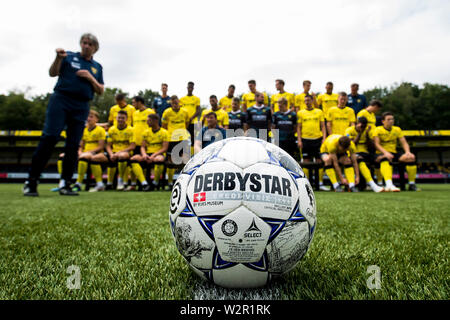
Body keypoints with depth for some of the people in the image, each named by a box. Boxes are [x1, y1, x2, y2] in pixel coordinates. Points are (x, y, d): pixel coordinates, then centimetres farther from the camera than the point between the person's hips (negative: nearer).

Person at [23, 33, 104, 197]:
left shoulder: (97, 67, 18)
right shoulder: (69, 56, 12)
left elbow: (100, 91, 13)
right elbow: (52, 73, 5)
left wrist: (90, 78, -3)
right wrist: (58, 58, -11)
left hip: (81, 107, 3)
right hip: (61, 100, -2)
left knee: (73, 145, -1)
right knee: (49, 137, -13)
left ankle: (65, 184, 4)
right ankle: (31, 181, -7)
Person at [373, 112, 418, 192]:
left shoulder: (397, 129, 14)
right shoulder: (378, 130, -1)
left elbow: (404, 142, 9)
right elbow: (376, 144, -13)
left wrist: (408, 152, -13)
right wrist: (385, 153, -30)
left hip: (394, 153, 5)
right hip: (381, 154, -5)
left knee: (411, 157, -20)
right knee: (386, 159, -40)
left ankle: (412, 184, -10)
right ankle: (389, 185, -56)